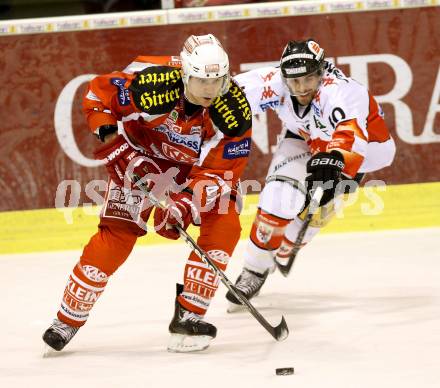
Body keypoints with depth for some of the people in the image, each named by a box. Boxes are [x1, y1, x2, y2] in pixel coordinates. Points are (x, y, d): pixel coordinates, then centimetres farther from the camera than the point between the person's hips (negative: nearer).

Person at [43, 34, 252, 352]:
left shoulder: (234, 109, -29)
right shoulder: (153, 84, -36)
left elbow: (220, 169, -24)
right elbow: (98, 94, -21)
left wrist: (186, 203, -38)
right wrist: (116, 146, -24)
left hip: (199, 163, 2)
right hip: (143, 154, -2)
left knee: (224, 226, -17)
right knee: (117, 233, -10)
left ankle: (188, 316, -7)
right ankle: (68, 320, 4)